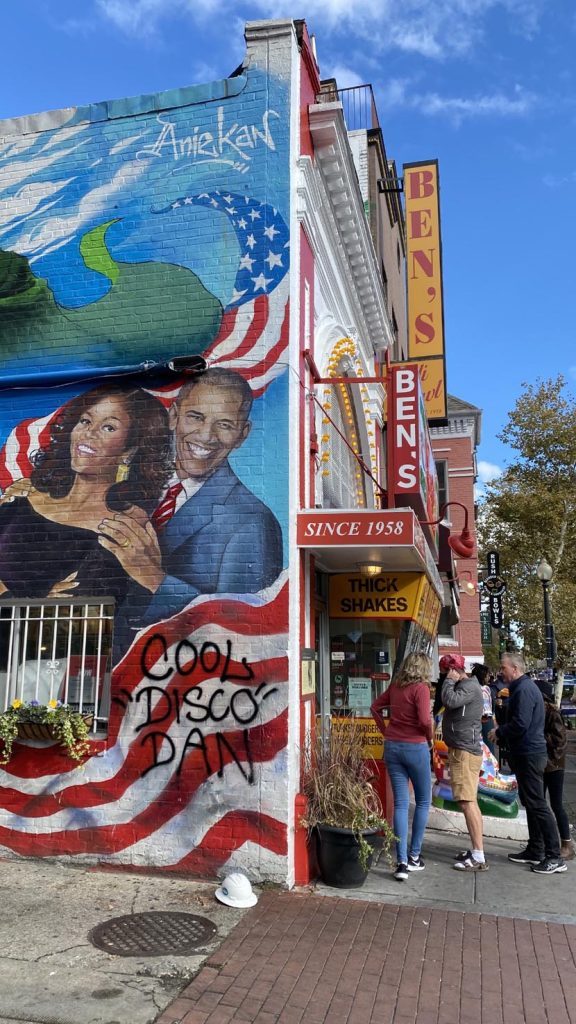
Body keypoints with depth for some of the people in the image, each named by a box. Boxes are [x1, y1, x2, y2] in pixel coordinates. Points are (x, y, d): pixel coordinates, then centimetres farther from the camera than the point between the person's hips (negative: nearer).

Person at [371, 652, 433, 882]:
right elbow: (424, 720, -20)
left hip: (392, 747, 5)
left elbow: (375, 707, 15)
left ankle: (402, 862, 4)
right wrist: (430, 739, -2)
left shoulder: (395, 686, 7)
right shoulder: (421, 688, -12)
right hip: (415, 748, -5)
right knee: (423, 801, 15)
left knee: (400, 803, 7)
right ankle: (414, 857, 20)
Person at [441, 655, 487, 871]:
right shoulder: (463, 686, 17)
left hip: (465, 751, -11)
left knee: (467, 802, -12)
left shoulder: (469, 686, -14)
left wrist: (449, 680, -16)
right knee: (469, 802, 15)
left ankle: (479, 858, -10)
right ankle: (475, 850, 23)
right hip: (461, 750, 11)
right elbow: (449, 702, 17)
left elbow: (450, 701, -28)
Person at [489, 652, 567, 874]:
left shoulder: (524, 690, -18)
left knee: (537, 805, -6)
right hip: (527, 753, 11)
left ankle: (554, 857, -1)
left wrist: (498, 732, -11)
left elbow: (520, 724, -25)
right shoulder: (522, 687, 15)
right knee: (531, 803, 16)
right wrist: (502, 730, 8)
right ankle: (535, 851, 25)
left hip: (529, 755, -11)